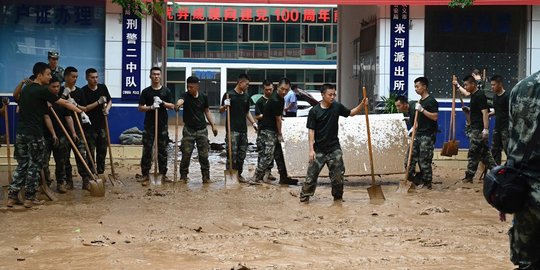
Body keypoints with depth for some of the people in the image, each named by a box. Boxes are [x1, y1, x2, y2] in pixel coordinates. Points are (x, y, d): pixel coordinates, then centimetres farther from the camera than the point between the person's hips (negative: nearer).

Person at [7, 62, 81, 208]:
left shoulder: (26, 89, 14)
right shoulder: (42, 91, -10)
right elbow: (63, 103, -8)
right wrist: (80, 111, 1)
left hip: (21, 132, 7)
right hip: (34, 134, -7)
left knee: (21, 165, 12)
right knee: (34, 166, 3)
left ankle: (12, 196, 9)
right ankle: (29, 198, 7)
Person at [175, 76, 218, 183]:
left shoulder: (203, 97, 2)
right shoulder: (185, 95, -7)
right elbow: (180, 100, -31)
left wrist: (213, 125, 7)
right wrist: (178, 104, -55)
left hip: (202, 130, 2)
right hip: (188, 130, -2)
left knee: (204, 155, 3)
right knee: (186, 154, -2)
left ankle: (206, 177, 13)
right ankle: (183, 176, 10)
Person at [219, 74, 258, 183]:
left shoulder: (246, 96, 14)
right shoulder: (229, 95, -3)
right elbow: (221, 110, 3)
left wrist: (253, 122, 11)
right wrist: (225, 106, -18)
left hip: (243, 129, 6)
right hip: (232, 129, -6)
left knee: (242, 153, 8)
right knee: (232, 153, -9)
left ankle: (239, 174, 17)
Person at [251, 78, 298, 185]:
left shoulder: (280, 98, 9)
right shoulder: (275, 100, -22)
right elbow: (278, 119, -12)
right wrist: (280, 134, 0)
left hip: (273, 131, 10)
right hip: (267, 131, -10)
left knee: (279, 155, 14)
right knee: (267, 156, -12)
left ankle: (284, 178, 21)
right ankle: (256, 179, -10)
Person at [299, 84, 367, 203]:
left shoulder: (337, 107, 0)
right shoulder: (314, 111, -9)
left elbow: (351, 113, 15)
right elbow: (311, 130, -8)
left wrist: (362, 105, -3)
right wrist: (311, 149, -13)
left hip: (334, 148, 3)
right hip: (319, 149, -3)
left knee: (338, 175, 5)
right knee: (312, 173, -2)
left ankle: (338, 197, 21)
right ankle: (304, 197, 7)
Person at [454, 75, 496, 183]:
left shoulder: (480, 96, -16)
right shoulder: (474, 94, 12)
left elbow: (485, 112, -22)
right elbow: (466, 93, 38)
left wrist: (486, 129, -27)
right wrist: (458, 86, 46)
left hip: (478, 129, -9)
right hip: (475, 128, 9)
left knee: (473, 153, -3)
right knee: (484, 152, 11)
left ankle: (469, 176, 3)